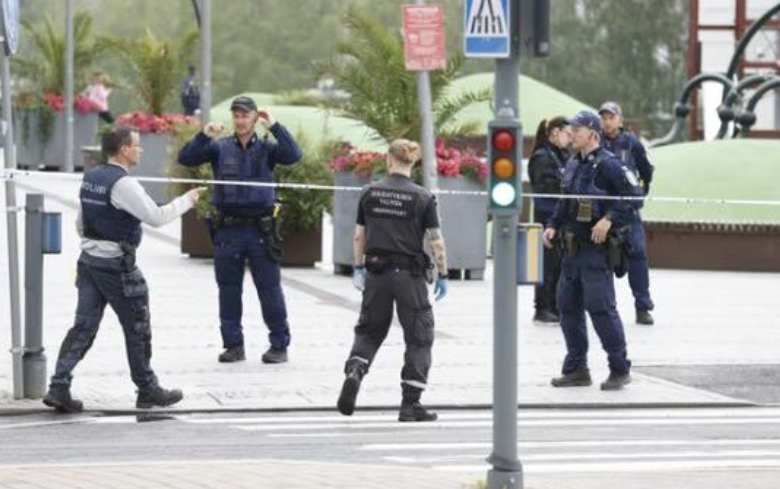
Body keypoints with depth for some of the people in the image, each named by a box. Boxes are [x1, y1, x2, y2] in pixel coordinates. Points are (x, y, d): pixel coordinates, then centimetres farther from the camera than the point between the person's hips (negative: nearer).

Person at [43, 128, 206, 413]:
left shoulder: (91, 178, 9)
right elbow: (156, 217, -18)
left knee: (83, 327, 5)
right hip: (116, 266, -8)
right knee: (137, 330, 7)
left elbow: (81, 223, 16)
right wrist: (187, 200, -5)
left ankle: (59, 387, -5)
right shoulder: (124, 184, -18)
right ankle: (148, 391, 17)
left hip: (89, 259, 8)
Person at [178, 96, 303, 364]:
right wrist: (204, 136, -15)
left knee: (270, 288, 1)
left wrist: (275, 127, -15)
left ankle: (279, 344, 9)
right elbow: (186, 158, -1)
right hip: (228, 229, 2)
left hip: (260, 228, -2)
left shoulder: (266, 149, 4)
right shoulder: (220, 148, 6)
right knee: (228, 289, 7)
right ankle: (233, 344, 16)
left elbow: (294, 155, -12)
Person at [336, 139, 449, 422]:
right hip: (409, 274, -3)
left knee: (369, 331, 17)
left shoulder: (370, 193, 1)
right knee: (419, 337, 7)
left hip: (377, 271, 3)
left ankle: (354, 371, -11)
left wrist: (359, 268, 18)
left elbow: (359, 235, 6)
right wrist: (443, 275, 2)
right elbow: (436, 242, -8)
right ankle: (410, 404, 5)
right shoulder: (423, 198, -7)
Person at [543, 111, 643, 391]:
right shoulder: (572, 165, 14)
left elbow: (633, 196, -16)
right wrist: (553, 226, 11)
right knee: (568, 305, 10)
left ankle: (620, 369, -1)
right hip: (573, 249, 9)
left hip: (597, 249, -9)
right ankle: (576, 369, 19)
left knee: (600, 306, -10)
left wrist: (610, 219, -23)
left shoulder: (608, 165, -11)